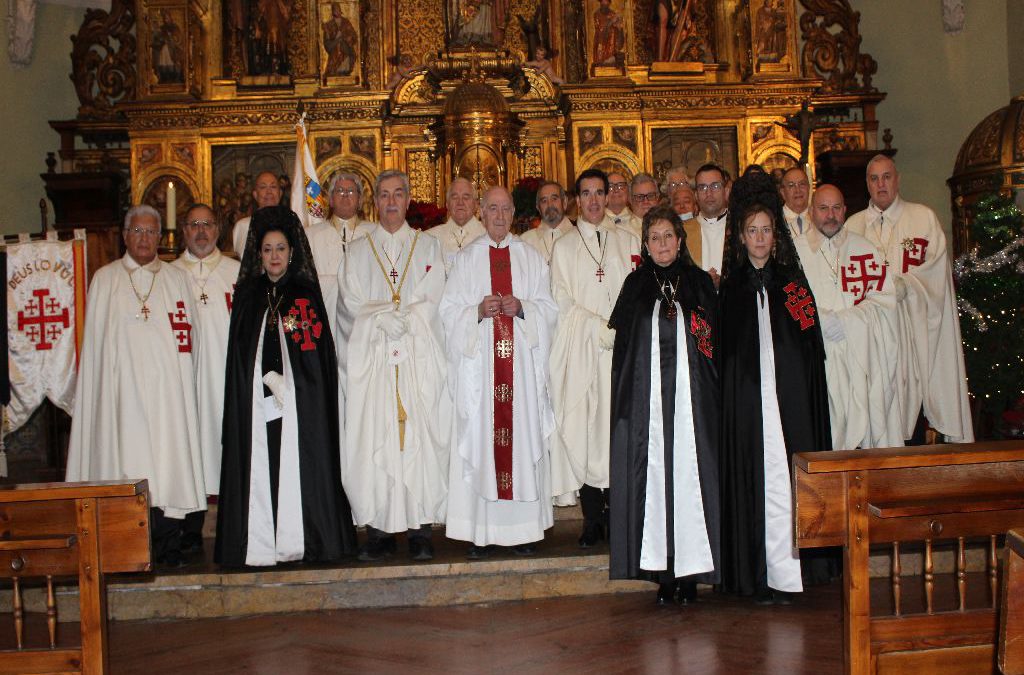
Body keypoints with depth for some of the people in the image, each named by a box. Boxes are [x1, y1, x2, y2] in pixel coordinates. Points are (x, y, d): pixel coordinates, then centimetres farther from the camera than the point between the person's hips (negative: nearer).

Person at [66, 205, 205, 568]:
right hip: (123, 386, -1)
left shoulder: (177, 279, 13)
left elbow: (189, 334, 11)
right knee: (128, 455, -6)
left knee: (170, 457, -4)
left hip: (168, 387, 1)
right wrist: (100, 386, 3)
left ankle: (169, 544, 1)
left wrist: (182, 380, 2)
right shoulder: (104, 279, 11)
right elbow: (94, 338, 10)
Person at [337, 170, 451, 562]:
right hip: (371, 360, 1)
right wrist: (389, 320, -11)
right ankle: (379, 530, -2)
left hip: (420, 357, 0)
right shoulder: (358, 252, 15)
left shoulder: (429, 247, 13)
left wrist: (384, 316, -7)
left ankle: (420, 529, -2)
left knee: (421, 437, -6)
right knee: (371, 440, -6)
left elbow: (431, 304, 1)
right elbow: (353, 305, 3)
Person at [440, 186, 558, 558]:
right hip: (479, 361, -1)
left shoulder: (531, 257, 11)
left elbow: (549, 308, 8)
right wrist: (477, 311, -14)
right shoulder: (466, 258, 8)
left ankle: (524, 526, 6)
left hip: (522, 363, 1)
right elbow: (449, 311, 4)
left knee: (522, 432, -1)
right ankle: (481, 531, 1)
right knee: (480, 438, -3)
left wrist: (521, 308, -11)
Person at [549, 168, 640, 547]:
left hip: (622, 346, 0)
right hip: (581, 349, 0)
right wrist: (600, 328, -9)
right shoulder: (564, 247, 14)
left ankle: (616, 514, -1)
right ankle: (592, 519, -2)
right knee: (583, 427, -6)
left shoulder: (628, 242, 15)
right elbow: (563, 301, 4)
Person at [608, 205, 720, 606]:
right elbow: (623, 348, 7)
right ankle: (663, 572, 4)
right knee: (654, 476, -1)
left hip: (691, 401, 0)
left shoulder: (700, 283, 8)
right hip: (647, 403, 0)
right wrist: (626, 400, -2)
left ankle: (690, 571, 6)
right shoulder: (635, 286, 9)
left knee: (689, 476, -1)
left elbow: (714, 344, 8)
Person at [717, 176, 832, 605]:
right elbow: (724, 352, 9)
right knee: (758, 481, -2)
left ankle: (784, 573, 2)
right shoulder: (732, 287, 10)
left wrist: (807, 396, 1)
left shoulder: (792, 283, 11)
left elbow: (812, 348, 8)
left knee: (788, 481, -4)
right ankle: (765, 574, 2)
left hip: (790, 396, 1)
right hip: (747, 401, 0)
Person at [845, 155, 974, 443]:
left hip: (913, 325, -2)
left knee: (913, 394, -4)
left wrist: (907, 284, -15)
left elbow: (937, 265, 0)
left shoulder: (924, 217, 9)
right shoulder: (853, 224, 16)